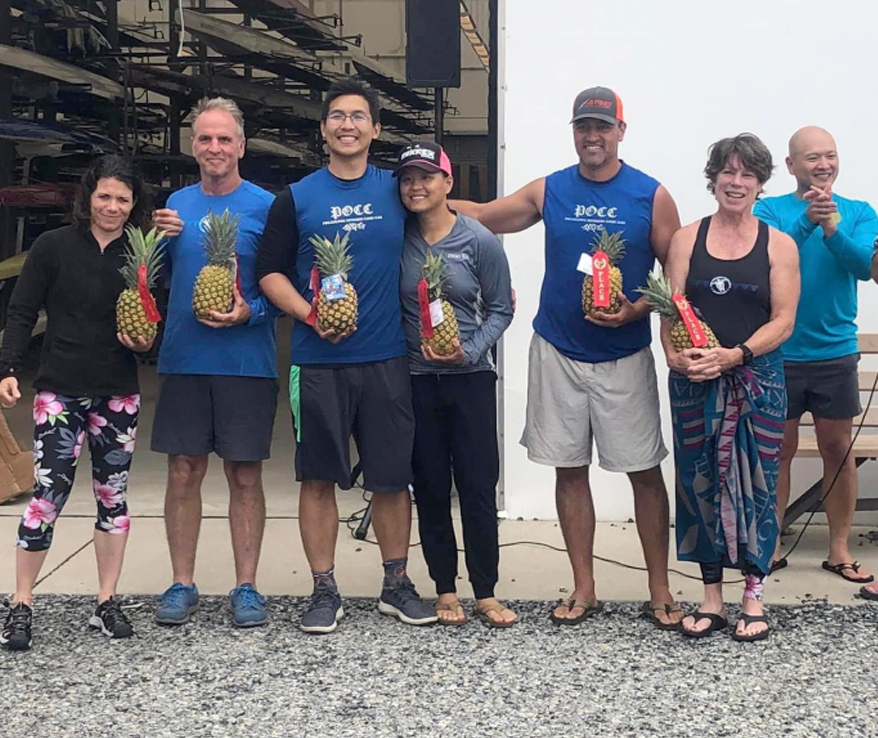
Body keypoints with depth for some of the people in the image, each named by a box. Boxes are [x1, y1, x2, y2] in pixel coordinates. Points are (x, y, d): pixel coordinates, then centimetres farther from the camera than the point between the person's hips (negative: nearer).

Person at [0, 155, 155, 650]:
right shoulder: (54, 247, -1)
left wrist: (145, 343, -8)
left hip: (119, 394, 3)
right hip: (60, 390, -3)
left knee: (113, 495, 7)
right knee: (50, 492, -8)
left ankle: (108, 603, 17)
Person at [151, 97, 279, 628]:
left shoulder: (265, 206, -3)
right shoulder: (177, 204, 10)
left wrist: (250, 312, -20)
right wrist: (160, 238, -4)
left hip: (247, 361, -3)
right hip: (183, 359, 3)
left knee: (245, 475, 4)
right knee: (184, 473, 6)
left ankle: (246, 587, 15)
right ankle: (183, 584, 18)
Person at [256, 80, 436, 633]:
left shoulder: (396, 191, 8)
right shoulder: (297, 198, 5)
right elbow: (271, 272, 4)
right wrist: (310, 316, -12)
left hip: (387, 359, 1)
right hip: (318, 362, -1)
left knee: (393, 477, 6)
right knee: (319, 478, 4)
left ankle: (397, 585, 21)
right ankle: (325, 591, 15)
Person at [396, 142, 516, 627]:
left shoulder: (479, 240, -5)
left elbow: (499, 310, 0)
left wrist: (470, 351, -14)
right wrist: (416, 348, -8)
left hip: (471, 377, -1)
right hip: (416, 381, 1)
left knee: (479, 485, 0)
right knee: (431, 487, 7)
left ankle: (486, 592, 11)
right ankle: (445, 590, 19)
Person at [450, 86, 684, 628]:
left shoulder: (651, 196, -2)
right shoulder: (549, 191, 4)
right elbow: (480, 215, 14)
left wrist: (637, 310, -16)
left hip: (625, 355, -2)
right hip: (558, 353, 2)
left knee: (645, 471, 1)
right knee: (569, 471, 7)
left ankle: (660, 592, 13)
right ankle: (584, 591, 18)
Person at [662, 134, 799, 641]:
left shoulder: (779, 246, 3)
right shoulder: (687, 239, 8)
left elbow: (783, 321, -3)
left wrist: (735, 355, -16)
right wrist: (676, 354, -16)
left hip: (757, 380, -1)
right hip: (694, 383, 2)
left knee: (755, 483, 1)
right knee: (701, 483, 5)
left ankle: (754, 596, 14)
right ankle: (712, 598, 16)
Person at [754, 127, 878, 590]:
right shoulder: (770, 211, -2)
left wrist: (832, 228, -30)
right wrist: (807, 222, -31)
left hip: (835, 352, 2)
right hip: (779, 354, -1)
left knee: (838, 449, 8)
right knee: (779, 451, 7)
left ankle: (839, 550, 19)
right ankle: (770, 548, 18)